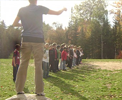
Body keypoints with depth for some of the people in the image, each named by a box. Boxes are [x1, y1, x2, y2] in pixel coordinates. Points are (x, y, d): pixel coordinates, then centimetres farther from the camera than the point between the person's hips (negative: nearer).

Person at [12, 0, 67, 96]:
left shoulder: (22, 10, 9)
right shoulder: (40, 8, 0)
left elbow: (14, 24, 15)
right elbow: (57, 13, 7)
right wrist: (63, 9, 27)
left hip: (26, 39, 3)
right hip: (38, 40, -3)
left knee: (23, 63, 6)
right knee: (38, 64, -1)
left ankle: (19, 89, 7)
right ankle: (39, 91, -1)